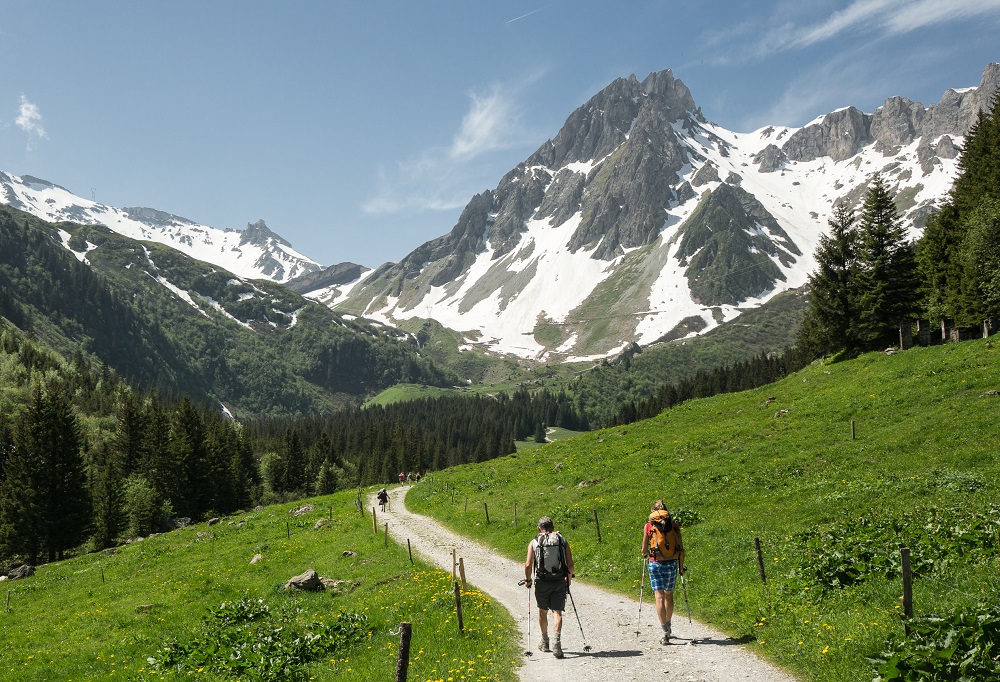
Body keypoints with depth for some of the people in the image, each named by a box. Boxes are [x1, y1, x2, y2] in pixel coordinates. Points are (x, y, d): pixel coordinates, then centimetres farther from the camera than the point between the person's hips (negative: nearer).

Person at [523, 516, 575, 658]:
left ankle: (544, 642, 32)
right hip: (560, 582, 0)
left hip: (541, 582, 0)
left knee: (543, 611, 19)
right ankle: (556, 642, -19)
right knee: (557, 612, -1)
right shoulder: (562, 541, 3)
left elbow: (528, 565, -7)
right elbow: (570, 564, 0)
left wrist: (528, 580, 9)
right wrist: (569, 577, 18)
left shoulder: (534, 543, 0)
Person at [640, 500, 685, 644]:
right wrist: (681, 567, 14)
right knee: (669, 595, 20)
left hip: (655, 563, -2)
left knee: (660, 597, -2)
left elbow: (644, 550, 6)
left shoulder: (649, 526, 0)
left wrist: (645, 554, 29)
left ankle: (665, 631, -12)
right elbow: (681, 549, 3)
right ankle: (667, 625, 36)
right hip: (672, 563, 2)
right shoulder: (674, 525, 3)